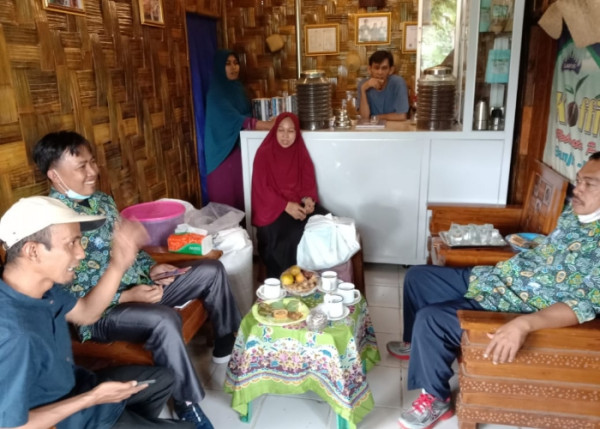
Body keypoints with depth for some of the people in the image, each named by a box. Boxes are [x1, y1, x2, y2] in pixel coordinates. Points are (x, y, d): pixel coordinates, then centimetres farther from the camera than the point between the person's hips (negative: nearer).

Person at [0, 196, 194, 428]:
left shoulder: (41, 286, -11)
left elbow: (86, 313, 5)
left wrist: (119, 264, -9)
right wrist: (92, 399, -24)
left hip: (74, 387, 8)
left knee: (163, 378, 22)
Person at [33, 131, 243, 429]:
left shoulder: (101, 199, 7)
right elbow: (68, 297, -20)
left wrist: (150, 267, 1)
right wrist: (127, 296, -24)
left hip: (140, 285, 9)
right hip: (99, 310, -8)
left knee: (212, 270, 3)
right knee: (164, 319, -38)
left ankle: (227, 345, 19)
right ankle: (186, 404, -16)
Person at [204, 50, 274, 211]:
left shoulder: (239, 88, 11)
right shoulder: (216, 93, -14)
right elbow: (237, 121, -25)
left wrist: (269, 122, -3)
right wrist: (271, 125, -32)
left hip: (239, 147, 7)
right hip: (223, 150, -7)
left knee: (240, 193, 9)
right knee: (225, 196, -1)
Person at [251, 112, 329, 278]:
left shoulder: (301, 153, 7)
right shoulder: (264, 153, -5)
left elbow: (308, 182, 6)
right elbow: (261, 189, -10)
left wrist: (308, 199, -17)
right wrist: (286, 206, -22)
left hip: (299, 204, 5)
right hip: (272, 208, -4)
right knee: (293, 234, -31)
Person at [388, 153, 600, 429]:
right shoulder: (573, 211, 4)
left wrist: (525, 324, -42)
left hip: (511, 307, -9)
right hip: (491, 278, 9)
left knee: (430, 319, -23)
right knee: (417, 276, 13)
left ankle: (436, 400, 1)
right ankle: (415, 343, 36)